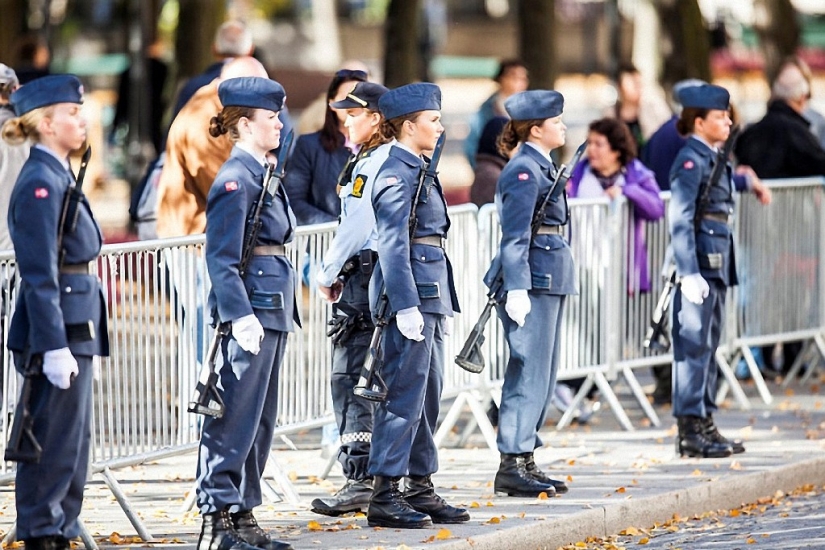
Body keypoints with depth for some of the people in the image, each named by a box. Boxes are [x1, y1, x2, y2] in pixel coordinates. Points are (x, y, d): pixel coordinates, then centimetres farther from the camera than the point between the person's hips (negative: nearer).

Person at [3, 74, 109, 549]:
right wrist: (54, 346, -22)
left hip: (75, 326, 10)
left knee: (74, 439, 13)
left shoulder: (60, 177, 15)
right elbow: (39, 276, -19)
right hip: (57, 328, -10)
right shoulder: (40, 184, -15)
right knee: (54, 439, -5)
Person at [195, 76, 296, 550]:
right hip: (250, 309, -10)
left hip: (272, 312, 10)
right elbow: (222, 258, -18)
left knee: (261, 420, 12)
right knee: (235, 418, -8)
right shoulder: (235, 180, -13)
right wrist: (240, 315, -26)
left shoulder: (264, 175, 16)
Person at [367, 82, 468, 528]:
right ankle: (384, 496, -5)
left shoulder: (417, 170, 17)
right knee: (404, 392, -8)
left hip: (428, 291, 10)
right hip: (408, 292, -10)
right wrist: (406, 306, -23)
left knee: (428, 395, 12)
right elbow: (392, 244, -18)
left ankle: (420, 489, 17)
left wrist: (441, 305, 21)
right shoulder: (397, 174, -13)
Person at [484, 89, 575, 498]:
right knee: (528, 373, -8)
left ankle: (523, 462, 16)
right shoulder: (523, 170, -12)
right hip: (532, 281, -10)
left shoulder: (541, 166, 17)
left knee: (540, 376, 12)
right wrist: (516, 288, -24)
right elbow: (515, 234, -18)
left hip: (548, 280, 10)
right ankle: (513, 465, -6)